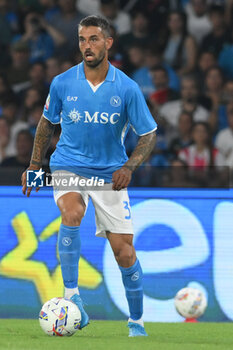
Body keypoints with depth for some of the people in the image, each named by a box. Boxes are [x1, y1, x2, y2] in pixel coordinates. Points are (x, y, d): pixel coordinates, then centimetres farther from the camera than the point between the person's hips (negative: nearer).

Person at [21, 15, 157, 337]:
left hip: (110, 175, 0)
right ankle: (72, 297, -30)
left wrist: (129, 167, -17)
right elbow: (47, 123, 12)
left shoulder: (127, 88, -9)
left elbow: (148, 134, -1)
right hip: (68, 167, 0)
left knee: (124, 251, -3)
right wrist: (34, 166, 11)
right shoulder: (62, 84, -5)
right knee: (72, 213, -33)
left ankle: (136, 322, 17)